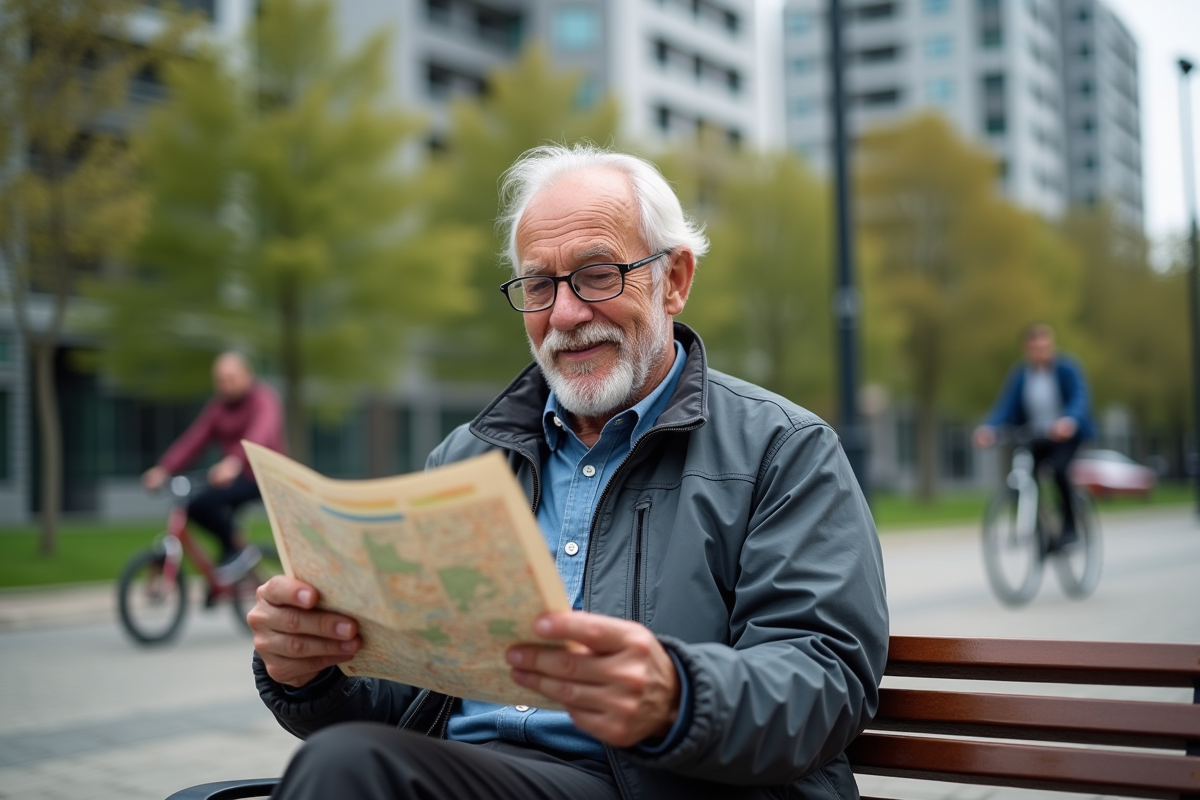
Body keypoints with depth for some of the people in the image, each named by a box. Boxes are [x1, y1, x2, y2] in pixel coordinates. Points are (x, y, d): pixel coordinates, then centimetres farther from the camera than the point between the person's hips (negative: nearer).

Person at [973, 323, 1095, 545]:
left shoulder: (1067, 369, -12)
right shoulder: (1020, 374, -3)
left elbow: (1081, 399, -27)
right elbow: (1006, 405, -14)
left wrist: (1069, 421, -49)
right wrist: (988, 428, -34)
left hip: (1068, 436, -4)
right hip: (1037, 440, 4)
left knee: (1058, 468, -31)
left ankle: (1070, 527, -15)